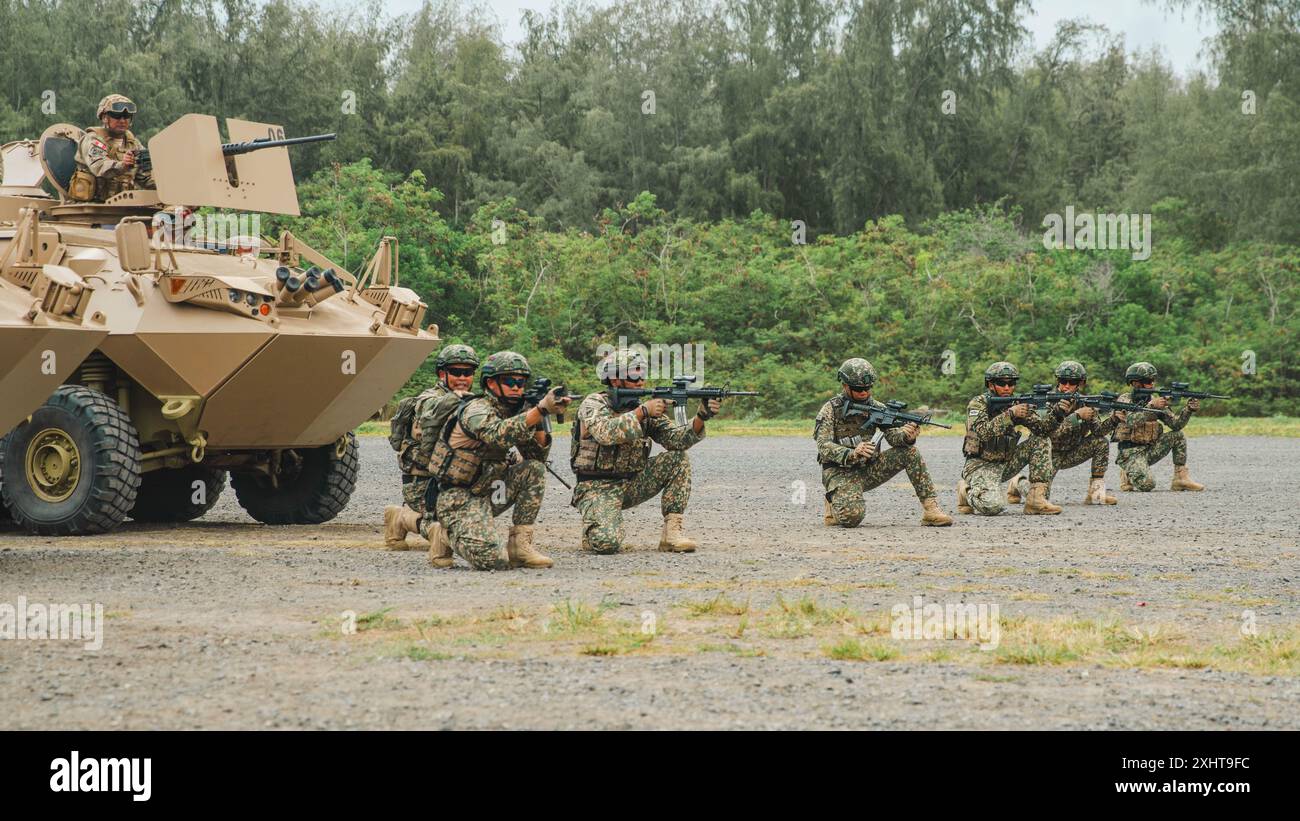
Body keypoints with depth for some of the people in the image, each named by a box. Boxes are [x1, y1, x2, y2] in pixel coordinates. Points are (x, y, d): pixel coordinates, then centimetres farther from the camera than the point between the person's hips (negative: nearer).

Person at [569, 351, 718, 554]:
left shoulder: (644, 407, 4)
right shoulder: (593, 404, -11)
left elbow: (675, 439, -6)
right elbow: (605, 434, -32)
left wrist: (701, 417, -22)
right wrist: (641, 412, -32)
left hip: (631, 483, 6)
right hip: (598, 489, -6)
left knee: (678, 459, -11)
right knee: (607, 543, -30)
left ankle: (671, 532, -10)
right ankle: (593, 530, 9)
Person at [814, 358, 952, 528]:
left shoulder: (876, 407, 4)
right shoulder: (830, 410, -9)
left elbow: (892, 435, -7)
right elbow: (824, 446, -20)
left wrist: (907, 436, -31)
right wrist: (852, 454, -39)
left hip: (868, 469, 5)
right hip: (840, 472, -5)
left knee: (910, 451, -14)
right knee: (852, 516, -32)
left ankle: (930, 508, -13)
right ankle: (834, 503, 5)